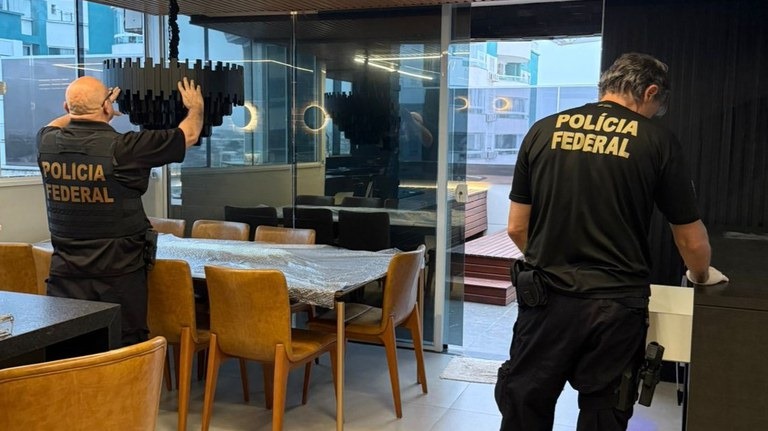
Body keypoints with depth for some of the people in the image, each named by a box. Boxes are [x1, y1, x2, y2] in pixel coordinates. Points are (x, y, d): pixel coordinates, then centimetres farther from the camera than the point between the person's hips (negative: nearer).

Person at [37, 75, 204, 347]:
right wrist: (196, 107, 18)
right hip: (119, 274, -4)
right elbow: (189, 134, -3)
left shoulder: (47, 144, -2)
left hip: (64, 274, 4)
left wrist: (81, 110, 40)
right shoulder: (122, 149, -16)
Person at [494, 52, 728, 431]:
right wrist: (702, 277, 27)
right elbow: (692, 241, 6)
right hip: (616, 304, -1)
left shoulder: (543, 131, 3)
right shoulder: (657, 140, -1)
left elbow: (516, 228, 6)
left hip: (546, 297, 1)